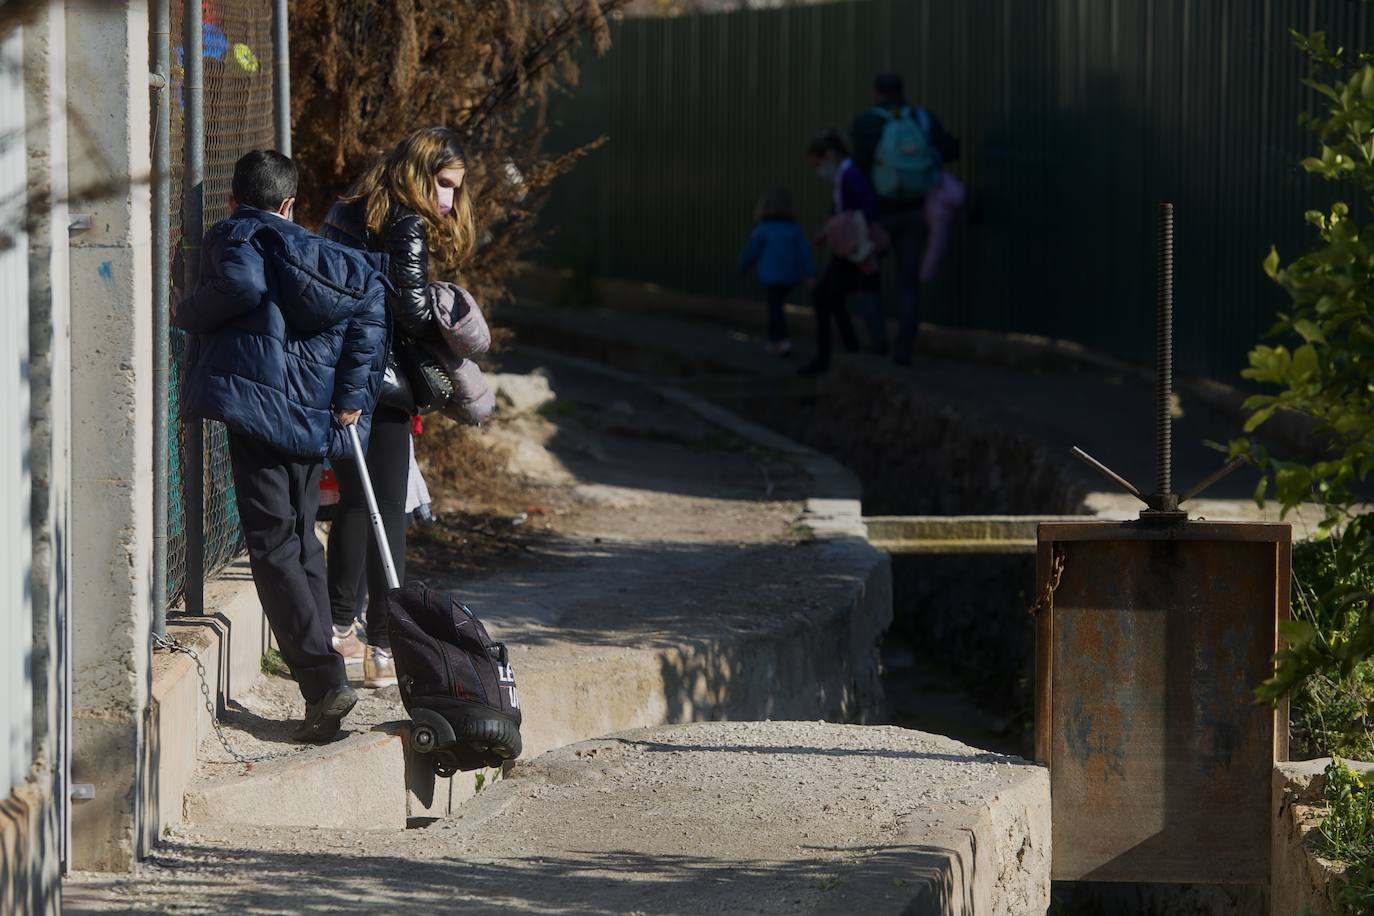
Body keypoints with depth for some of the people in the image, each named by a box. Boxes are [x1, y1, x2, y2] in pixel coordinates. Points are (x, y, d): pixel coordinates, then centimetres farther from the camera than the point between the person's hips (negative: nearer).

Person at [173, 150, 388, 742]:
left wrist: (188, 313, -1)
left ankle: (323, 679, -18)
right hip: (312, 414, 6)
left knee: (272, 544, -7)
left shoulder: (230, 237, 4)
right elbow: (368, 290, 5)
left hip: (258, 402, -6)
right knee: (302, 542, 16)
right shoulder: (310, 248, 19)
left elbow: (243, 283, -19)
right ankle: (321, 688, 16)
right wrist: (354, 393, 3)